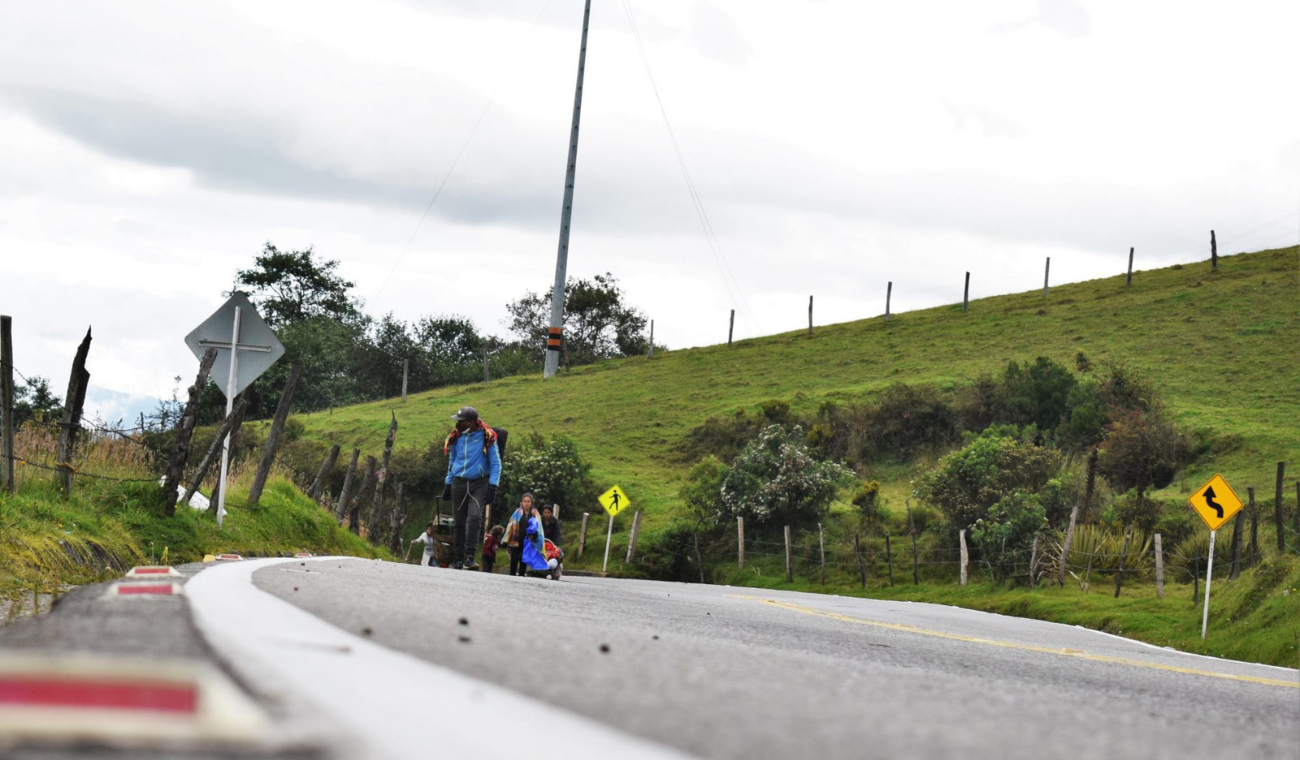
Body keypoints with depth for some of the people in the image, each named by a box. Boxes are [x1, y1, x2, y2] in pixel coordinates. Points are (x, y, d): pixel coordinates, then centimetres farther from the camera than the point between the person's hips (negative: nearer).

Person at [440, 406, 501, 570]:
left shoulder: (487, 438, -6)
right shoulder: (456, 438, 7)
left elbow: (496, 463, -3)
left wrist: (492, 486, -10)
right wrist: (447, 484, 18)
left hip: (479, 484, -4)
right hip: (459, 483, 4)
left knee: (474, 517, -22)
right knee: (458, 522, 5)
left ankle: (470, 557, -24)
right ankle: (458, 559, 12)